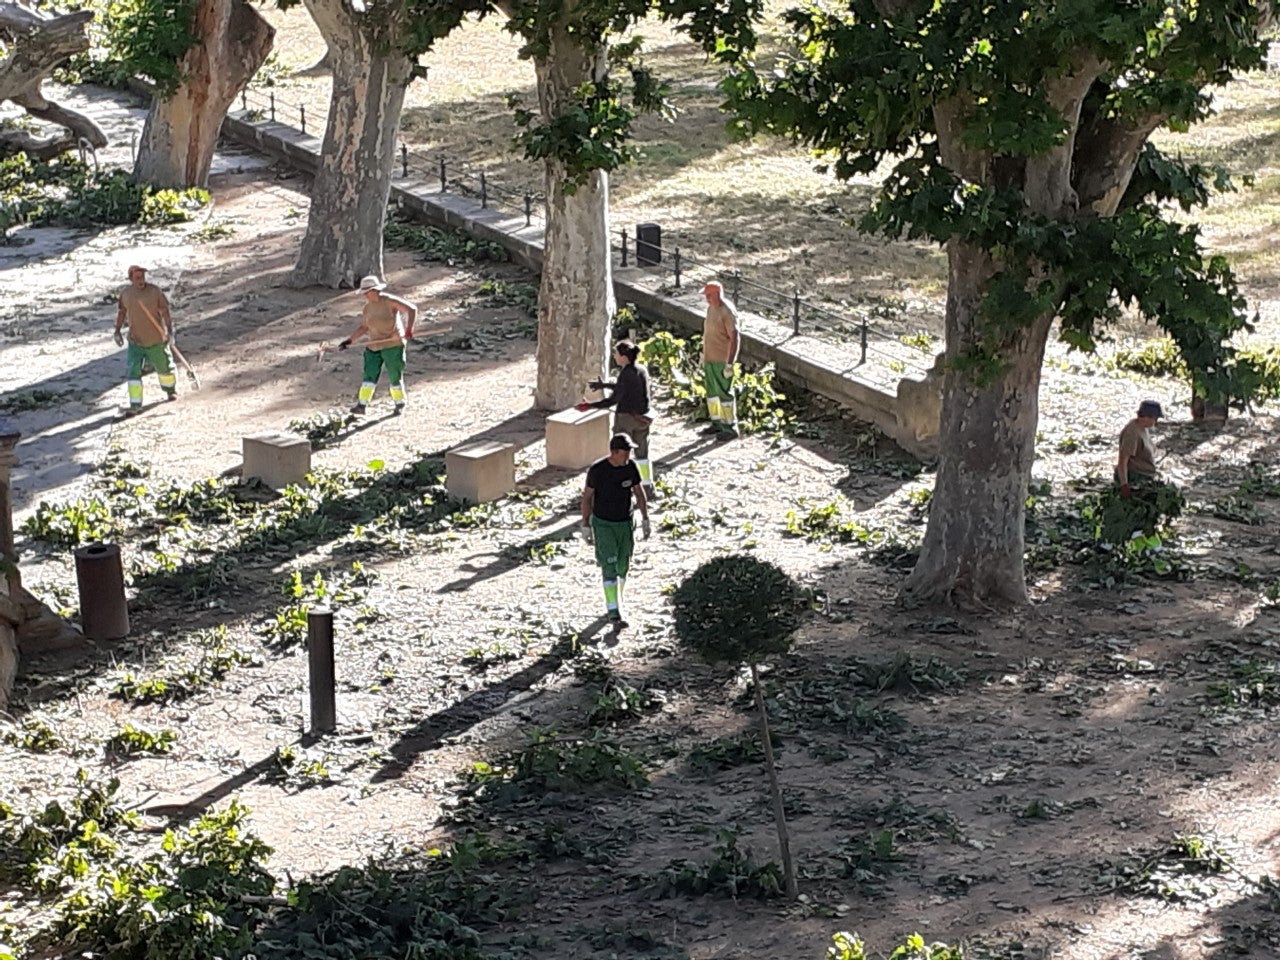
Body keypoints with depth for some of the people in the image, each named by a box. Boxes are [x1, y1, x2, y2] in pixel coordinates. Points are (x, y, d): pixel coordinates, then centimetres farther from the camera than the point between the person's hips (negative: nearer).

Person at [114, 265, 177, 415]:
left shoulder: (155, 291, -13)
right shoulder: (125, 292, -4)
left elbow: (165, 311, -10)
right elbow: (122, 311, 10)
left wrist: (170, 330, -19)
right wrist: (118, 331, 5)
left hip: (156, 340, -1)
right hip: (135, 341, 2)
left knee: (163, 366, 17)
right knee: (133, 371, -8)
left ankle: (170, 390, 45)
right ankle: (135, 404, -4)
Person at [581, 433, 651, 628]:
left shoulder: (630, 467, -6)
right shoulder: (597, 470, -17)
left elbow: (639, 493, 5)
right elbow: (587, 497, -7)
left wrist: (645, 519, 2)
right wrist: (586, 526, -6)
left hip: (625, 523, 4)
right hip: (603, 524, -4)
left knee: (622, 566, 12)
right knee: (609, 567, -10)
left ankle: (616, 601, 31)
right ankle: (613, 611, -10)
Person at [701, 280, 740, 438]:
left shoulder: (727, 312, -18)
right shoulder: (711, 308, 9)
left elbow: (735, 338, -20)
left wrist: (730, 363, -22)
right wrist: (703, 354, 22)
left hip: (722, 360, -9)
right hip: (709, 359, 9)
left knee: (724, 393, -5)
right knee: (711, 391, 15)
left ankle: (731, 427, 2)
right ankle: (717, 423, 26)